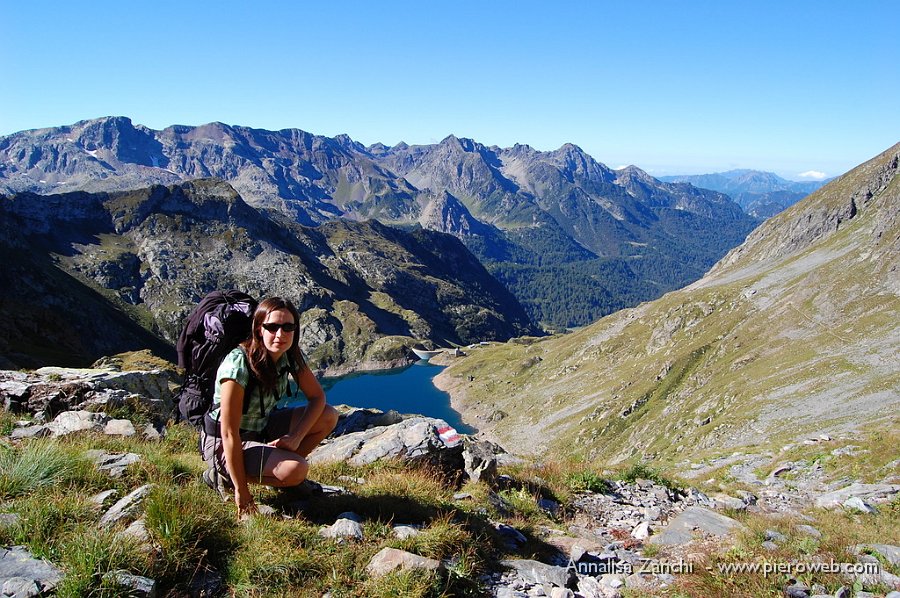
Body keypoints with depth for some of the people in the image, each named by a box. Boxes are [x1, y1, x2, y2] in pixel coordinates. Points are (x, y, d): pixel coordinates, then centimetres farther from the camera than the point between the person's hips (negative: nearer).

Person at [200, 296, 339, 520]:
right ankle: (224, 475, -4)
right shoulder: (239, 364, -30)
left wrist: (296, 437, -18)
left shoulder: (290, 355, -10)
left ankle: (280, 466, 7)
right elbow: (229, 434, -28)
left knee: (328, 416, -8)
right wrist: (241, 491, -24)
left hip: (262, 429, 7)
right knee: (297, 470, -28)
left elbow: (317, 397, -2)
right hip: (223, 444, -6)